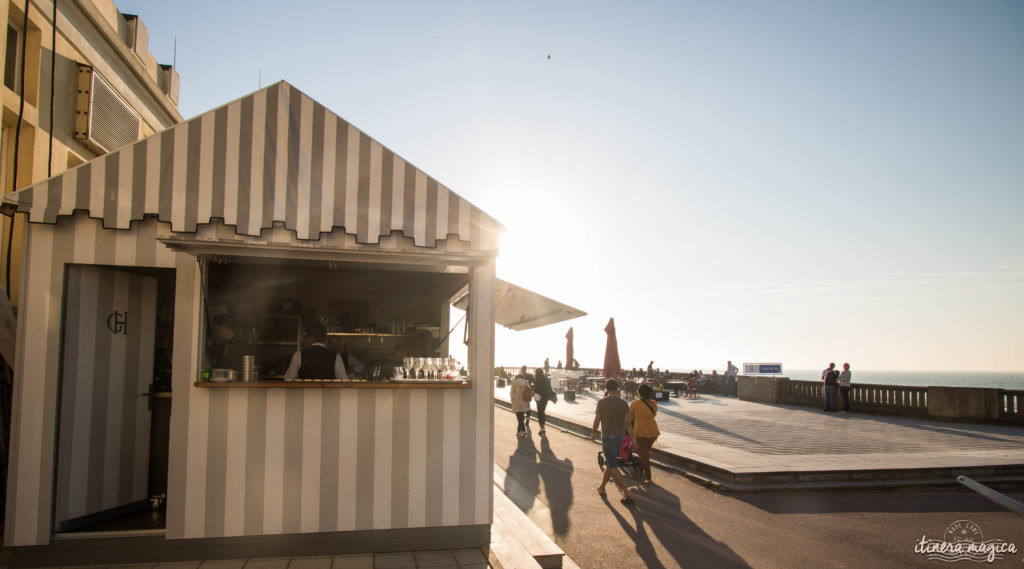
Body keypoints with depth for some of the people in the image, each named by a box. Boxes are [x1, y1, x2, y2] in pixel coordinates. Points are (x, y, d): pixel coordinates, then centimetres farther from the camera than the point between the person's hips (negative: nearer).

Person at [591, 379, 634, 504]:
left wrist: (593, 433, 12)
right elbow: (627, 423, -4)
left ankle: (627, 494, -13)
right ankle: (601, 487, 31)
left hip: (607, 436, -5)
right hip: (620, 436, 5)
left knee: (613, 466, -5)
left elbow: (597, 420, -5)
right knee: (610, 462, 20)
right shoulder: (623, 403, 2)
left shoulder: (602, 402, -8)